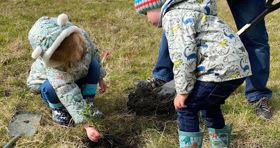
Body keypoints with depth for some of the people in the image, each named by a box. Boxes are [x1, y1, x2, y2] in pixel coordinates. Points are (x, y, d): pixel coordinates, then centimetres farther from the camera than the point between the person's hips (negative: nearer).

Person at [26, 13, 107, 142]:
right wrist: (86, 126, -47)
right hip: (45, 80, -4)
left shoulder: (82, 36, -32)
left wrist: (100, 78, 2)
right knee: (51, 87, -36)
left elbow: (94, 53, -9)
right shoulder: (53, 68, -44)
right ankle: (57, 108, -3)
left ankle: (88, 102, -4)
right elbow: (69, 96, -46)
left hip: (75, 77, 4)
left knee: (93, 64, -20)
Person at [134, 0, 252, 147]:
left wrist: (182, 91, -10)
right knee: (209, 105, 27)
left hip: (221, 69, -10)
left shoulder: (172, 17, -8)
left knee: (185, 108, -1)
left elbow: (184, 56, -18)